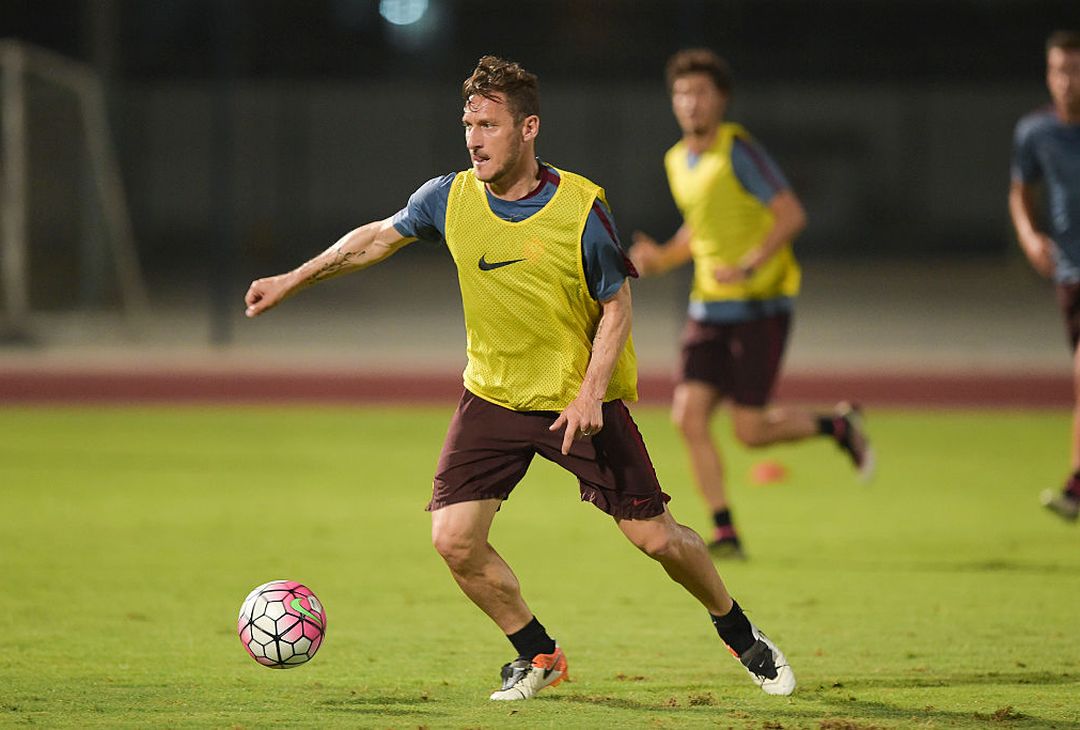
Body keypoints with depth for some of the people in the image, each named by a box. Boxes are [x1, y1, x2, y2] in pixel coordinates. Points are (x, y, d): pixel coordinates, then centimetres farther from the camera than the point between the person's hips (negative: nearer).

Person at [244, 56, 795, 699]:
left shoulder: (582, 207, -18)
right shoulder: (451, 199, -8)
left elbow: (617, 307, -9)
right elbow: (378, 238, 10)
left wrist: (590, 394, -21)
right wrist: (292, 281, 12)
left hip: (582, 399, -3)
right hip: (493, 397, 3)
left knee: (658, 538, -2)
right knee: (455, 541, -11)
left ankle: (741, 637, 24)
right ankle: (538, 655, 11)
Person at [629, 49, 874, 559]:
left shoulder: (737, 149, -13)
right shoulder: (677, 161, 11)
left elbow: (791, 214, -17)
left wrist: (749, 267, -28)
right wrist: (661, 259, 8)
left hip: (760, 306, -7)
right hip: (709, 307, 7)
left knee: (750, 431, -7)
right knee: (689, 417, -9)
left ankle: (838, 426, 21)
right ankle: (725, 534, -1)